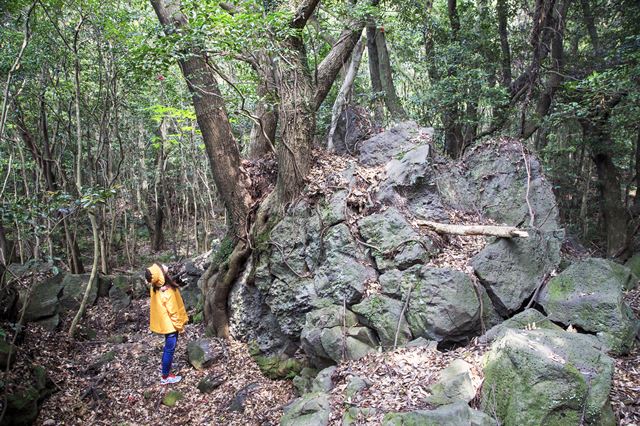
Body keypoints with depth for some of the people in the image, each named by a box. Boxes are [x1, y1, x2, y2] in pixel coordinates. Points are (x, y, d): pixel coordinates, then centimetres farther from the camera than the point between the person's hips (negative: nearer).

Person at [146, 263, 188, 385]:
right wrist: (180, 326, -10)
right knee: (169, 349, 8)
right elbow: (173, 311, -23)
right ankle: (165, 377, 22)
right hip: (169, 324, -8)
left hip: (163, 322, 8)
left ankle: (167, 370, 40)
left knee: (168, 347, 24)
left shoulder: (155, 287, -8)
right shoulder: (167, 292, -33)